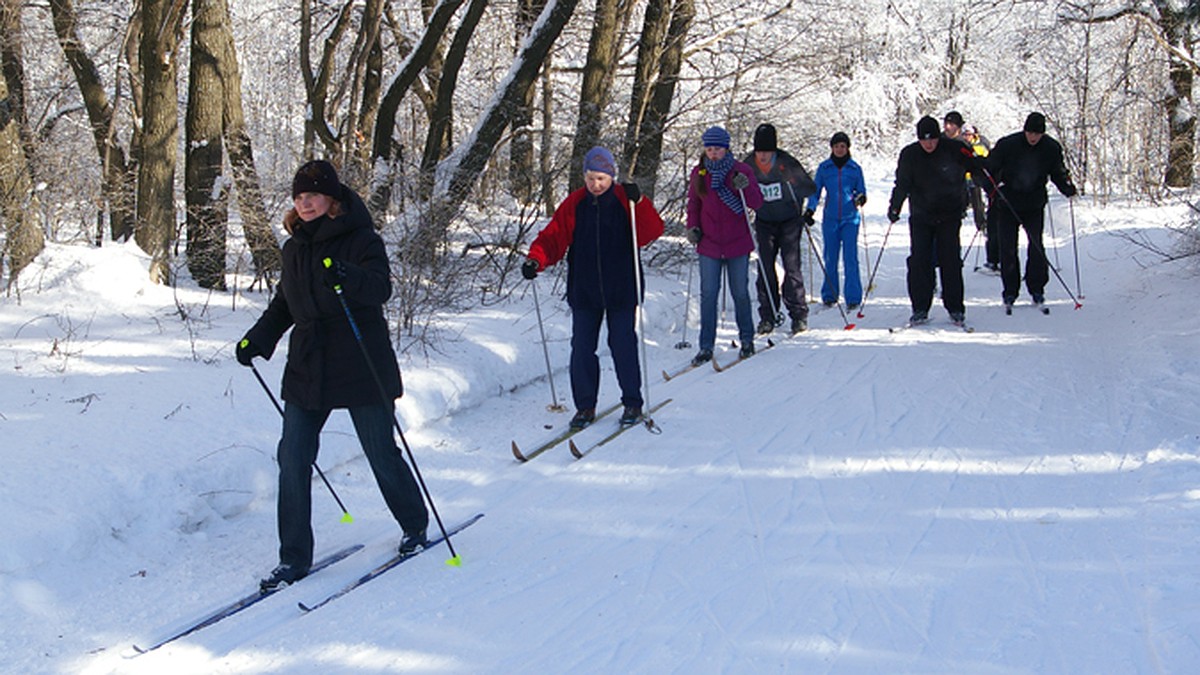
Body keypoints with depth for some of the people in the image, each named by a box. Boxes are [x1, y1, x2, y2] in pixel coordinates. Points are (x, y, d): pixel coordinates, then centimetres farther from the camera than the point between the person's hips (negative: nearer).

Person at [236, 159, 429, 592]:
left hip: (362, 370, -5)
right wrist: (257, 339, 12)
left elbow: (381, 288, -27)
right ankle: (294, 559, 4)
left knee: (382, 455, 7)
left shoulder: (360, 239, -10)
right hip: (307, 372, 6)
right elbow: (284, 304, 23)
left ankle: (416, 527, 32)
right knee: (293, 459, -4)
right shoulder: (295, 247, 11)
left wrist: (346, 277, -45)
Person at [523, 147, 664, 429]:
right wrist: (535, 260, -15)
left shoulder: (625, 200, -2)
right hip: (584, 291, 3)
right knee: (582, 348, 2)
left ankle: (632, 403, 13)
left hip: (621, 290, -2)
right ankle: (585, 406, 13)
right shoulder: (574, 204, 4)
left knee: (623, 345, -2)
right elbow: (553, 237, 2)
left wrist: (638, 203, -26)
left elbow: (653, 232, -12)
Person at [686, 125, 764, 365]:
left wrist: (745, 187, -24)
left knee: (740, 293, 7)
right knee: (708, 295, -2)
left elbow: (757, 203, -5)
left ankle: (747, 340, 23)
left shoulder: (742, 170, -3)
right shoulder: (698, 173, 4)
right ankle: (706, 347, 2)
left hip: (737, 244, -1)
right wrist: (692, 227, -1)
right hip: (709, 244, 2)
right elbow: (693, 204, 14)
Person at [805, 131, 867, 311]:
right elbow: (815, 191, 9)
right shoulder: (824, 168, 6)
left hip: (850, 217, -1)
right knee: (830, 258, 4)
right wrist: (810, 210, -5)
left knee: (850, 257, -8)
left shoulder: (855, 168, 5)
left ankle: (853, 298, -7)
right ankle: (829, 295, 16)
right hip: (830, 218, 1)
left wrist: (861, 198, -13)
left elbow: (861, 191, 10)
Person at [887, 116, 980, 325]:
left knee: (950, 261, -4)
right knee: (919, 262, -5)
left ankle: (955, 308, 5)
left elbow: (976, 168, 5)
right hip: (921, 217, 1)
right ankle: (920, 309, 2)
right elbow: (902, 184, -2)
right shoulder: (909, 155, -3)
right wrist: (895, 207, -16)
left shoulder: (954, 150, -7)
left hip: (949, 215, -1)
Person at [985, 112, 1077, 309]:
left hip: (1034, 205, 1)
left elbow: (1058, 173, 8)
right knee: (1008, 248, 0)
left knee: (1036, 246, -3)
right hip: (1008, 205, -1)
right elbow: (990, 167, -4)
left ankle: (1037, 288, 9)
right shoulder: (1007, 145, -12)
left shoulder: (1051, 148, -5)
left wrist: (1068, 188, -8)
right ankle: (1010, 290, 9)